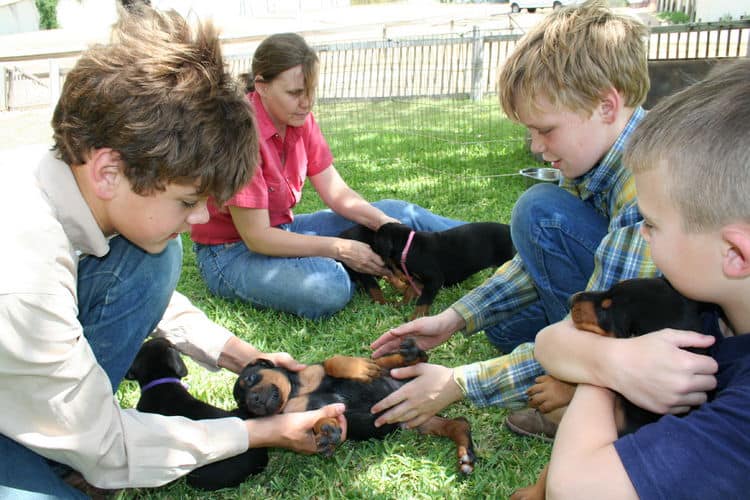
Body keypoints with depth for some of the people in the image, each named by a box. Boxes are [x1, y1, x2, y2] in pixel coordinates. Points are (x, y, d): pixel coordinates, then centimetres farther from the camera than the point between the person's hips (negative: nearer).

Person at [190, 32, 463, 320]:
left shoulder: (300, 121, -3)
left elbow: (337, 193, 0)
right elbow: (256, 237, -26)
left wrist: (384, 222, -19)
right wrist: (341, 249, -25)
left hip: (282, 231, 8)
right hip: (231, 252, -8)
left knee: (398, 212, 1)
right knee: (329, 285, -36)